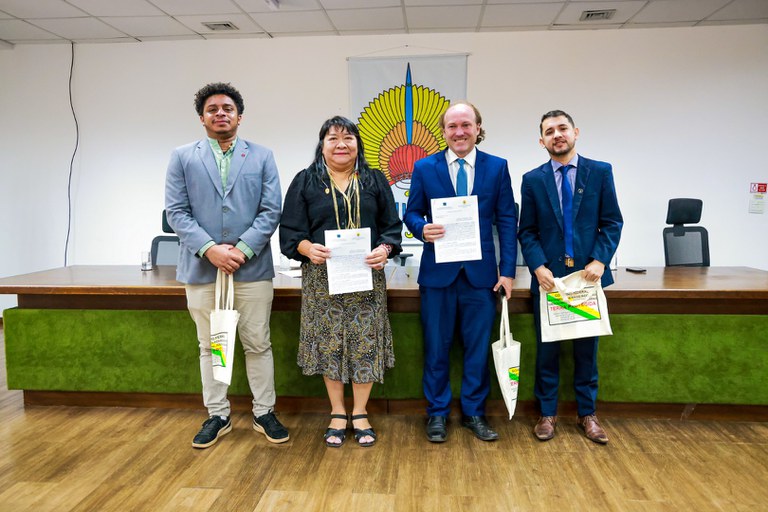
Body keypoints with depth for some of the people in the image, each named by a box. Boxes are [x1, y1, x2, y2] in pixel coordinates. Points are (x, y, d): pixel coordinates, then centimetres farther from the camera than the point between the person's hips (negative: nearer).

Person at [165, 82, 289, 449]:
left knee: (258, 344, 7)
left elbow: (271, 211, -2)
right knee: (210, 346, 11)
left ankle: (264, 413, 22)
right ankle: (217, 416, 26)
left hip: (252, 268, -1)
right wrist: (210, 249, -13)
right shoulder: (183, 158, 7)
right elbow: (176, 212, -1)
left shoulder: (262, 157, 6)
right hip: (201, 268, 1)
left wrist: (242, 249, -13)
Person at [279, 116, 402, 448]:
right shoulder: (305, 182, 5)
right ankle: (337, 414, 22)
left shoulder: (375, 181, 8)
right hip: (322, 278, 0)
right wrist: (308, 248, -19)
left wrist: (384, 249, -14)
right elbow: (290, 230, 1)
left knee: (365, 344, 3)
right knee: (329, 344, 5)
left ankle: (360, 414, 19)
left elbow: (392, 225, 6)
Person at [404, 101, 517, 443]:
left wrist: (507, 271, -3)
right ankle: (437, 413, 26)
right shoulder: (424, 167, 2)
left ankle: (474, 412, 27)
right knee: (436, 347, 9)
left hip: (481, 272, 1)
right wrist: (422, 229, -19)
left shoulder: (497, 167, 3)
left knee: (478, 347, 10)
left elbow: (507, 221, 2)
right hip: (438, 272, 0)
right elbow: (411, 213, 5)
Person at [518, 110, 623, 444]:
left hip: (587, 274, 0)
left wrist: (600, 260, -12)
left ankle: (587, 414, 25)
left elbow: (612, 222, 1)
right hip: (548, 276, 0)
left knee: (587, 349, 10)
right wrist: (538, 266, -12)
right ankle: (547, 413, 22)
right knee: (547, 349, 8)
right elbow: (527, 231, 1)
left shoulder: (600, 172, 2)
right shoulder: (532, 180, 3)